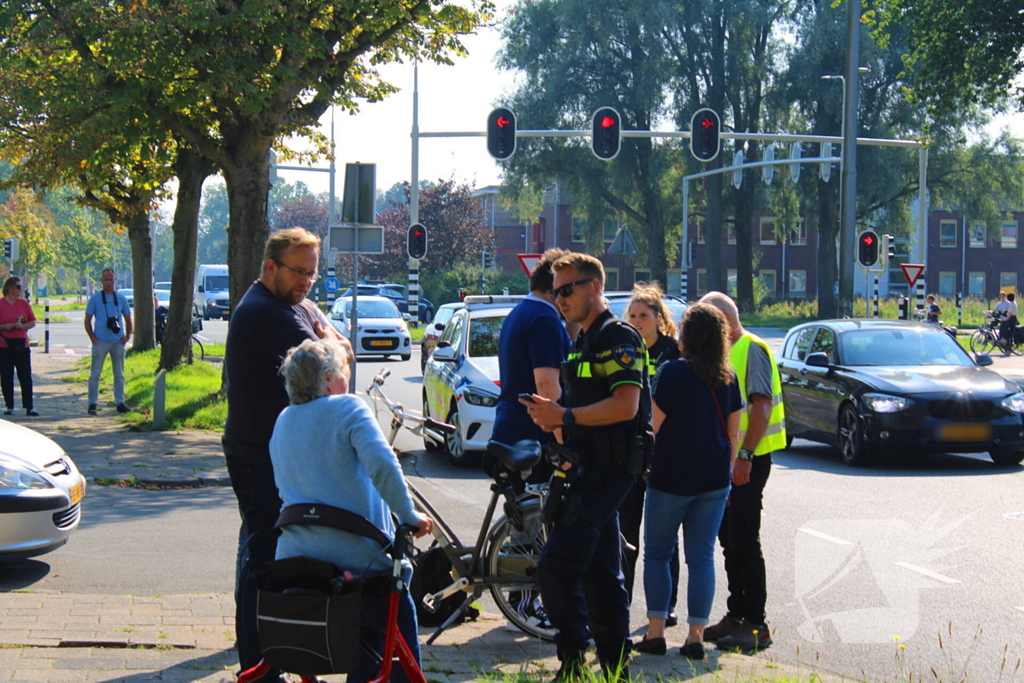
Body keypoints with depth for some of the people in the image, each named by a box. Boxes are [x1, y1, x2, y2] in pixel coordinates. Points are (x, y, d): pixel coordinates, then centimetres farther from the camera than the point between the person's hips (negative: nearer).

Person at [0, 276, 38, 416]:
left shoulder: (24, 303, 8)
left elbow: (32, 322, 8)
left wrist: (22, 326, -9)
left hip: (22, 345, 2)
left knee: (26, 377, -1)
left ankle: (29, 407, 0)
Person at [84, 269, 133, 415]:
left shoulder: (121, 299, 10)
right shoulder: (95, 298, 3)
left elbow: (128, 319, 16)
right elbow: (87, 320, 4)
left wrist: (128, 335, 1)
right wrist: (92, 337, -7)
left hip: (118, 342, 3)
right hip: (101, 341, -3)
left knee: (119, 374, 7)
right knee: (95, 374, -3)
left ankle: (120, 402, 13)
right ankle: (92, 403, 0)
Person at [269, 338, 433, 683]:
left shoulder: (282, 421, 13)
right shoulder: (347, 408, -9)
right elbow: (382, 464, -24)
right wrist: (410, 516, -15)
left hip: (294, 558, 7)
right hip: (358, 557, -7)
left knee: (367, 641, 24)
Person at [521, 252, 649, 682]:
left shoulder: (619, 337, -10)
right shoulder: (582, 344, 21)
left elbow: (625, 405, -22)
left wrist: (566, 416, -21)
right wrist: (553, 418, 8)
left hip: (607, 468, -10)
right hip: (586, 468, 10)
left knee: (555, 566, -15)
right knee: (600, 571, 12)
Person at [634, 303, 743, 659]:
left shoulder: (673, 372, -12)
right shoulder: (728, 378, 4)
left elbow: (652, 426, -11)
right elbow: (733, 431, 10)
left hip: (671, 480, -4)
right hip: (714, 481, 4)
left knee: (657, 553, 8)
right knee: (702, 557, 6)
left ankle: (656, 633, 3)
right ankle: (696, 636, 4)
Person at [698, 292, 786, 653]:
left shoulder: (752, 349, -11)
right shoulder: (722, 353, 18)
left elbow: (762, 406, -19)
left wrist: (744, 455, -25)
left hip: (748, 460, -9)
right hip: (726, 460, 9)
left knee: (745, 542, -8)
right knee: (729, 539, 12)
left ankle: (756, 625, -4)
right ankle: (736, 615, 20)